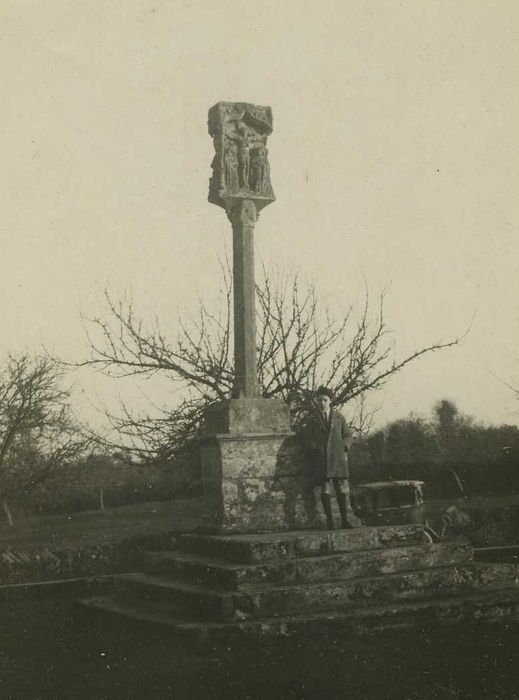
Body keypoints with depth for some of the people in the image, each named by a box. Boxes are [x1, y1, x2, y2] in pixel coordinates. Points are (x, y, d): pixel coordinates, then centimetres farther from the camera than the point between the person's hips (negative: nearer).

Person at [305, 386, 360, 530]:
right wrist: (315, 450, -3)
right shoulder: (313, 420, 9)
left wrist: (344, 447, -1)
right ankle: (329, 520, 2)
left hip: (338, 457, 1)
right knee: (325, 490, -2)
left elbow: (348, 435, 15)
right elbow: (310, 439, 11)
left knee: (343, 488, -3)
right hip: (321, 458, -1)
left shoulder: (339, 417, 13)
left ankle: (346, 518, 2)